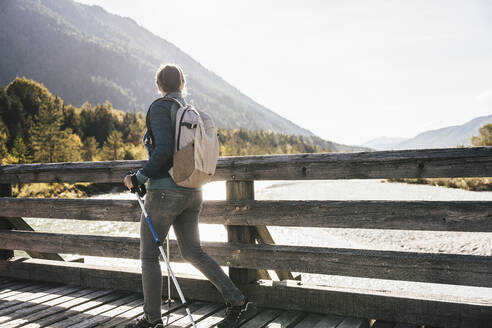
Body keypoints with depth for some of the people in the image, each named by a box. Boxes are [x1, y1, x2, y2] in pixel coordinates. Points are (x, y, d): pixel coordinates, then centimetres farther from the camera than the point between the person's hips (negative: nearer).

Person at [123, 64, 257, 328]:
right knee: (193, 253, 15)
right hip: (192, 193, 7)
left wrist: (139, 177, -11)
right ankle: (238, 303, 10)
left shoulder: (160, 107, -9)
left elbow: (164, 149, -22)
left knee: (148, 254, 9)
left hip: (165, 192, -7)